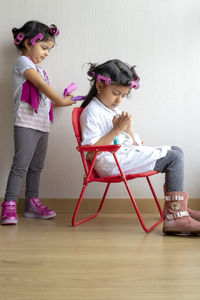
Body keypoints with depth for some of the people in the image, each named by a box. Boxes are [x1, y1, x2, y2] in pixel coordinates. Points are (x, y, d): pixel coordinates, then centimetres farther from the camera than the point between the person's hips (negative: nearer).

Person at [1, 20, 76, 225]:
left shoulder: (38, 69, 24)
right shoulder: (23, 62, -2)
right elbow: (41, 85, -12)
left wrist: (62, 100, 9)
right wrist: (61, 101, -9)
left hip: (43, 125, 9)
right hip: (26, 124, -9)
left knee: (36, 167, 12)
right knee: (21, 165, -11)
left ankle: (32, 203, 19)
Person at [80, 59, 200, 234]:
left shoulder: (115, 111, 19)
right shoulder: (92, 112, -9)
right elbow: (90, 153, -18)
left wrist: (129, 130, -3)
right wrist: (116, 130, -19)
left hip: (126, 155, 10)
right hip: (112, 164, -9)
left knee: (176, 152, 9)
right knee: (174, 157, -14)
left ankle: (175, 206, 12)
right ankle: (177, 218, -20)